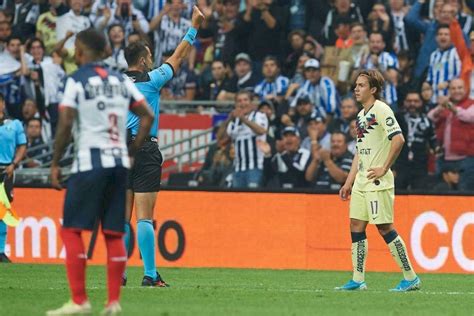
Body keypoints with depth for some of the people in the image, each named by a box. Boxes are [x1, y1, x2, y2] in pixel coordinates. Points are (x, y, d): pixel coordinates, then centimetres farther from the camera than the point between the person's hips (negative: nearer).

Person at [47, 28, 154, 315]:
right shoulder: (121, 80, 12)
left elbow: (65, 124, -11)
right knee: (114, 233, 9)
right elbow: (148, 117, 10)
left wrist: (55, 164, -4)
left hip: (89, 162, -6)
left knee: (72, 230, -1)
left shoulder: (77, 80, -5)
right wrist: (131, 152, 15)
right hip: (119, 163, 6)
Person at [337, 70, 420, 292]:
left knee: (384, 227, -8)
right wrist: (349, 182, 20)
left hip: (378, 182, -9)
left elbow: (398, 139, -21)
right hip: (361, 182, 9)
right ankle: (358, 280, 8)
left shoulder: (381, 110, -10)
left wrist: (384, 168, -17)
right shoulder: (361, 115, 17)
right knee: (356, 226, 5)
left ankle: (411, 278, -1)